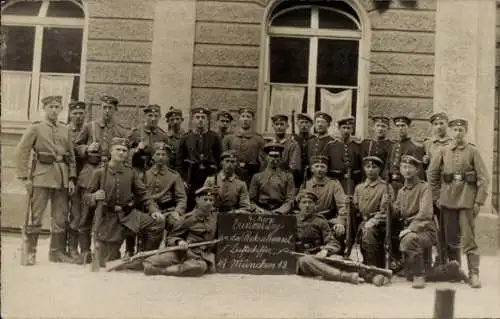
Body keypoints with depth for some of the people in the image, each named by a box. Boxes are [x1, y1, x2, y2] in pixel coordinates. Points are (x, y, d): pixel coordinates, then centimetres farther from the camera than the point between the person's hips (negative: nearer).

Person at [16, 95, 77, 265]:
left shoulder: (65, 129, 12)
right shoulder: (35, 128, 1)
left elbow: (71, 155, 14)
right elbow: (21, 152, -3)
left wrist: (72, 178, 6)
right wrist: (24, 177, -8)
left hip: (62, 178, 4)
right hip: (42, 177, -4)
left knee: (61, 217, 7)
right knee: (35, 216, -2)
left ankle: (57, 252, 17)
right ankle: (30, 252, 8)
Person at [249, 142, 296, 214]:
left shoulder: (288, 177, 13)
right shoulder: (257, 177, 16)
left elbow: (290, 201, 6)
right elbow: (251, 201, 13)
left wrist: (278, 211, -10)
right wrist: (258, 209, -6)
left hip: (280, 214, -1)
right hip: (261, 214, 1)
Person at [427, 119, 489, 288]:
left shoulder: (473, 151, 0)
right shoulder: (443, 152, 8)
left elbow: (483, 178, -3)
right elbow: (431, 173, 13)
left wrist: (479, 201, -9)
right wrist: (437, 196, 8)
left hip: (467, 201, -3)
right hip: (448, 201, 3)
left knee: (469, 239, -4)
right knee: (451, 239, 9)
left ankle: (474, 274, 1)